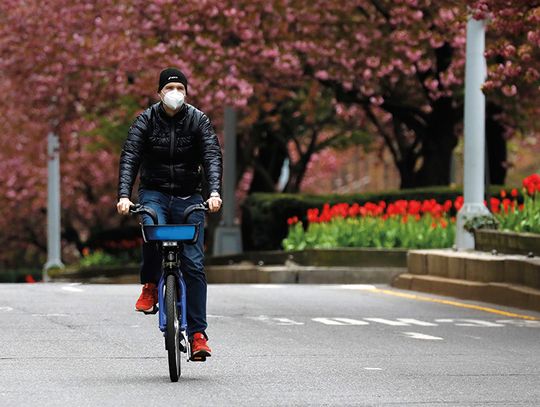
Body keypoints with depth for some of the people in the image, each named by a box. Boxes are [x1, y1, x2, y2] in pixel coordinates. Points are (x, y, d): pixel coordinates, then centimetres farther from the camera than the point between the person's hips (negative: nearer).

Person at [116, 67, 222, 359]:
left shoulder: (198, 121, -3)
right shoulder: (146, 121, -4)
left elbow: (212, 157, -14)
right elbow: (129, 158, -13)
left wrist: (214, 193, -31)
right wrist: (124, 195, -29)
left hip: (188, 198, 1)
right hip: (154, 193, -1)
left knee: (193, 264, -8)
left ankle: (197, 334, -5)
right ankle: (150, 286, -7)